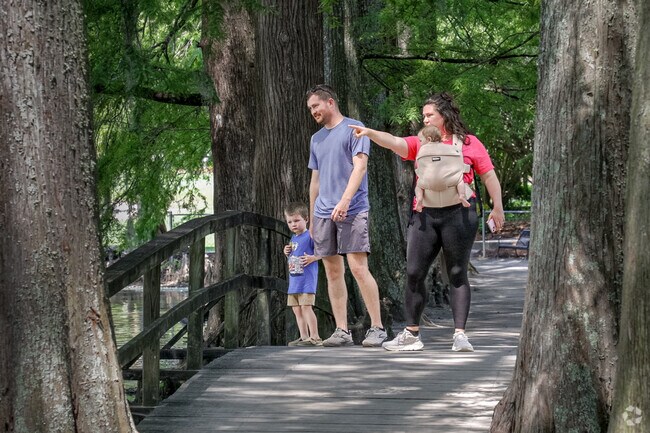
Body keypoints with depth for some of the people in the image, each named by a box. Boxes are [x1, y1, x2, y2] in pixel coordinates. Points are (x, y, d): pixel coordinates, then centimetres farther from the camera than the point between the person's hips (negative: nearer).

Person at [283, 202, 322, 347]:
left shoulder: (310, 236, -9)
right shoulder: (293, 238, 17)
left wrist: (313, 258, -26)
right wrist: (287, 253, 8)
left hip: (307, 279, -9)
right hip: (294, 280, 9)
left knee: (306, 307, -15)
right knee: (296, 309, 9)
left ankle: (314, 337, -13)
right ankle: (304, 337, 15)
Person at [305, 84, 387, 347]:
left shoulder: (354, 129, 0)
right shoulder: (316, 139, 20)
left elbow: (360, 166, -11)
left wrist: (345, 201, -22)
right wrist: (312, 218, 20)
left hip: (352, 211, -7)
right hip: (323, 214, 7)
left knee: (358, 268, -12)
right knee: (332, 271, 4)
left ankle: (377, 328, -6)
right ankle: (342, 331, 7)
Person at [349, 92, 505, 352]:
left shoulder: (468, 143, 7)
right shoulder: (420, 144, 14)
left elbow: (489, 175, 8)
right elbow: (394, 143, -2)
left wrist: (497, 207, 2)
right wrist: (370, 133, -20)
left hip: (458, 214, -3)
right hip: (425, 215, 3)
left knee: (457, 274, 0)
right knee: (414, 273, 0)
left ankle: (460, 335, 3)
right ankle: (412, 335, 8)